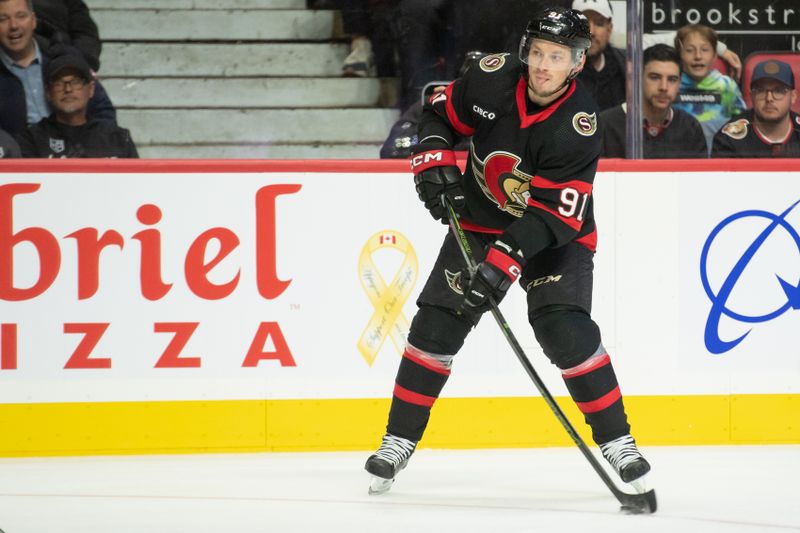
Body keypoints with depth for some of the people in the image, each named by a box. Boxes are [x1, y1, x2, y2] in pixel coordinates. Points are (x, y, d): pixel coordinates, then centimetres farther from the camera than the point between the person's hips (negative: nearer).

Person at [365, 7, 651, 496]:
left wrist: (505, 259, -40)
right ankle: (400, 440, 7)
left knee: (566, 331, -21)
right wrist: (434, 163, -12)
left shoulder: (578, 125, -27)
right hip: (480, 219, 4)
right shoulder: (495, 79, -16)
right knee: (436, 323, -5)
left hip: (556, 232, -4)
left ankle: (616, 440, -7)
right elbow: (441, 112, 5)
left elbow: (554, 214, -31)